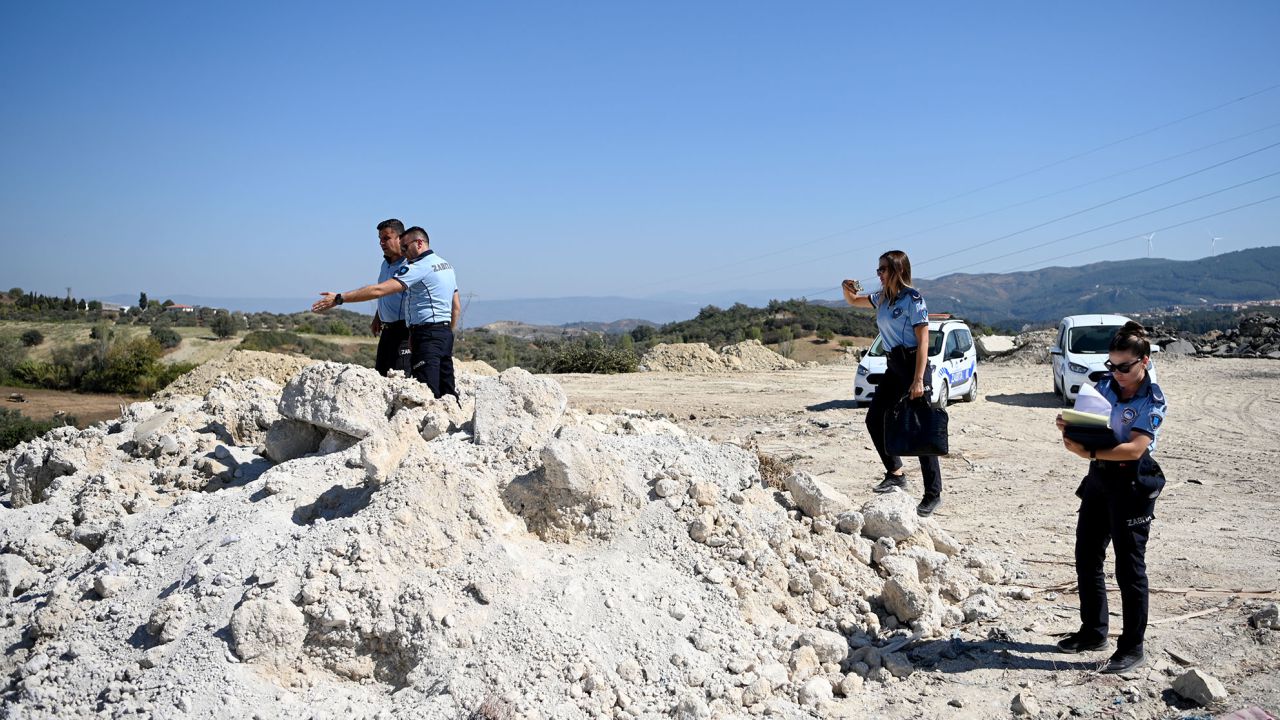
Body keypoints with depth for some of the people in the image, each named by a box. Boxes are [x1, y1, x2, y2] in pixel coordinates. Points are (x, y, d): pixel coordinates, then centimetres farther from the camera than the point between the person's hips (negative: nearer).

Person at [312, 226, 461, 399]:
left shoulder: (419, 267, -13)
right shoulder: (446, 265, 16)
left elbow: (378, 290, -20)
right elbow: (457, 308, 19)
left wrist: (339, 298, -18)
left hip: (427, 334, -9)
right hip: (445, 332, 9)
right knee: (448, 393, 11)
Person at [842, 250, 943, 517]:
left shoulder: (912, 299, -13)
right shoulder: (882, 297, 11)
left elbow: (923, 341, -17)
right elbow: (854, 302, 29)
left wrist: (919, 380, -23)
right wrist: (847, 290, 4)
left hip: (913, 364, -9)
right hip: (894, 366, 9)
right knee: (874, 419, 8)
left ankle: (933, 494, 0)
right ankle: (896, 473, 21)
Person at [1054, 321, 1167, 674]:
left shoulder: (1153, 400, -13)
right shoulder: (1105, 385, 4)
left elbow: (1135, 448, -24)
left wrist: (1088, 452, -32)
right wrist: (1069, 426, -14)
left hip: (1132, 484, -7)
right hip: (1099, 477, 7)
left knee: (1129, 567, -1)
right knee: (1086, 558, 14)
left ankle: (1132, 648, 10)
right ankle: (1093, 631, 30)